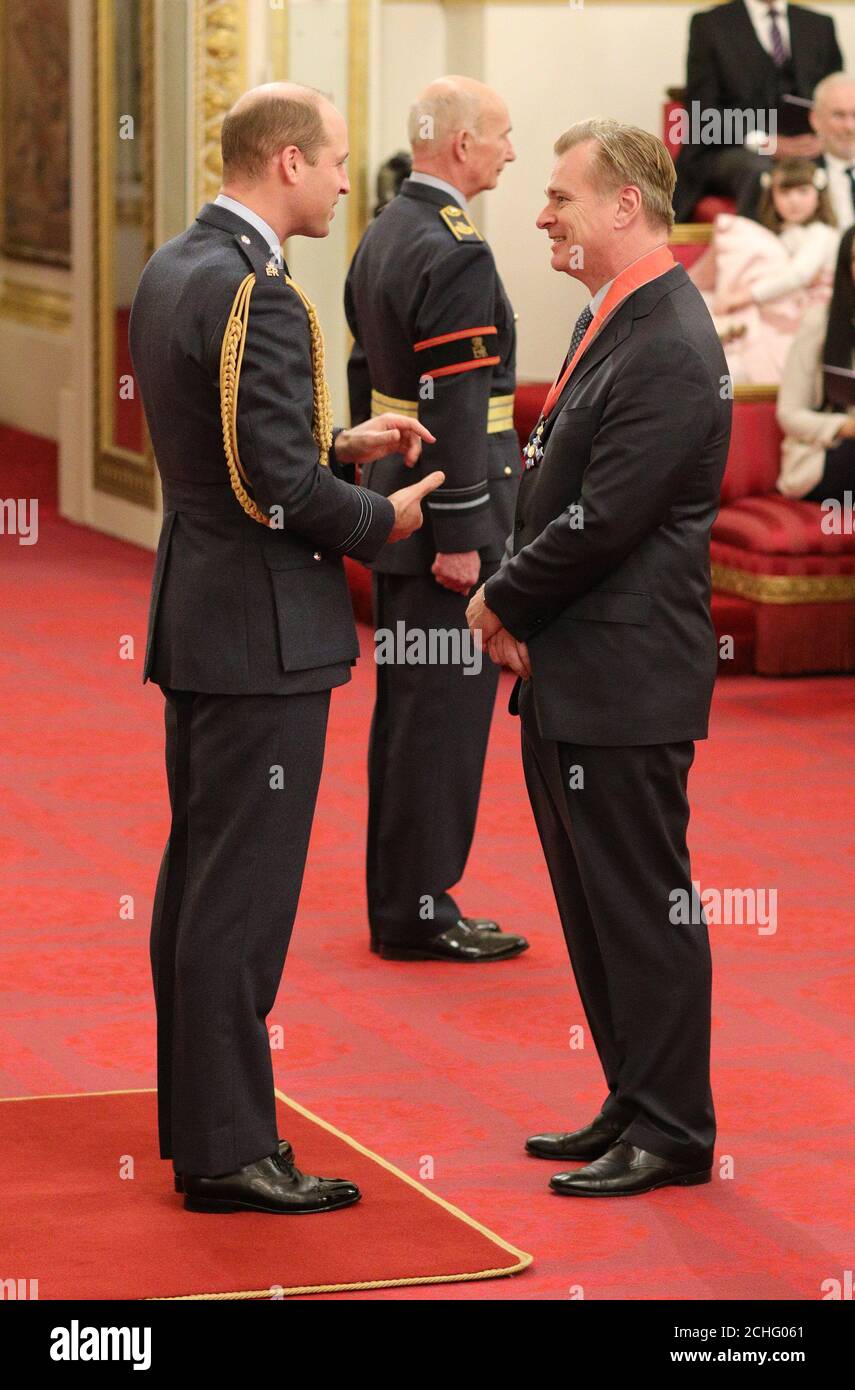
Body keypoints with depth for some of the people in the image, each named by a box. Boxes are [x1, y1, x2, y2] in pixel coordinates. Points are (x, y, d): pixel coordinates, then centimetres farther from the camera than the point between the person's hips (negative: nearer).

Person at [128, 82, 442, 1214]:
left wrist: (340, 445, 13)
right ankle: (228, 1150, 1)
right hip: (262, 633, -10)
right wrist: (383, 522, -6)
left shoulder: (171, 270, 10)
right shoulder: (257, 295, -20)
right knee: (244, 890, -4)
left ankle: (197, 1122, 24)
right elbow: (282, 486, -22)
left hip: (196, 620, 10)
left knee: (197, 877, 15)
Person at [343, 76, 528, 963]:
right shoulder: (455, 254, -19)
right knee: (444, 710, -3)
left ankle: (395, 901, 23)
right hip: (447, 521, -10)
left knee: (404, 710, 15)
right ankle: (420, 912, 2)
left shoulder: (381, 238, 12)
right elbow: (452, 408, -22)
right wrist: (459, 534, -20)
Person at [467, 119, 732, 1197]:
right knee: (594, 905, 16)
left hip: (626, 679, -10)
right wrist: (518, 613, 6)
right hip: (570, 673, 10)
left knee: (643, 905, -1)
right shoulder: (606, 323, 13)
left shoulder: (669, 350, -19)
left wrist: (502, 601, -8)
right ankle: (634, 1105, 26)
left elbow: (601, 521, -22)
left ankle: (672, 1130, 8)